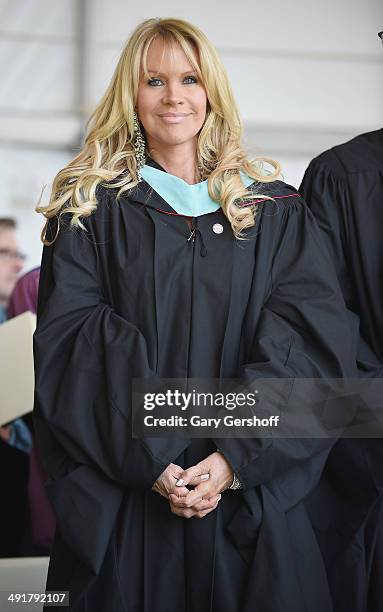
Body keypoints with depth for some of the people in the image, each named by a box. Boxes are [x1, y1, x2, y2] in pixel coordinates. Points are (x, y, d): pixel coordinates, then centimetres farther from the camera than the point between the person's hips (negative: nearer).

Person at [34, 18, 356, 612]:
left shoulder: (276, 211, 7)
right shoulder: (91, 207, 5)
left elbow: (312, 345, -2)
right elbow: (69, 346, -5)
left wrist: (236, 458, -15)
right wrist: (152, 461, -17)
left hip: (251, 501, 1)